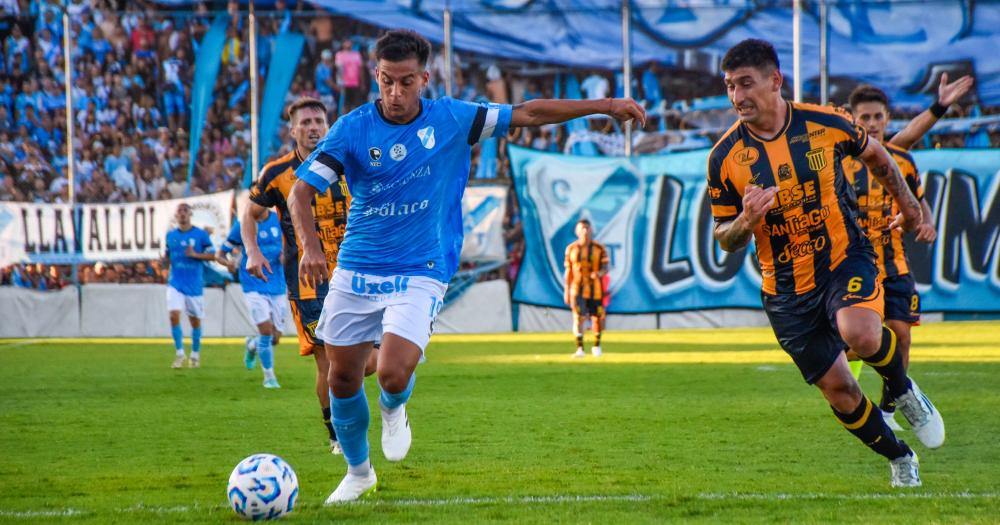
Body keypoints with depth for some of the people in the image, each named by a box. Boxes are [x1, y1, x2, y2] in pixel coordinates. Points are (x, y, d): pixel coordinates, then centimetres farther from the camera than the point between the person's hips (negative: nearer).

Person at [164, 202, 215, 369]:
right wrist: (166, 260, -2)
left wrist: (195, 255, -17)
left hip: (194, 285, -1)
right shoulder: (170, 235, 6)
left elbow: (212, 255, -3)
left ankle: (195, 355, 26)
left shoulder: (201, 234, -3)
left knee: (195, 320, 8)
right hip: (176, 284, 1)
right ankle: (180, 354, -4)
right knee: (174, 315, -15)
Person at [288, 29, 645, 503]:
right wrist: (310, 245, -29)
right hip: (355, 272, 1)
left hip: (419, 274, -1)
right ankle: (358, 471, 33)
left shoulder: (450, 120, -3)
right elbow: (301, 190, -11)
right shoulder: (353, 129, -7)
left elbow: (527, 114, 5)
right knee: (342, 378, 7)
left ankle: (393, 410, 18)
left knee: (393, 374, -21)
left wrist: (604, 106, 4)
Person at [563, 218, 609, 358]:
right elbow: (568, 271, 8)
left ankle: (596, 346, 25)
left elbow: (605, 268, -1)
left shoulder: (599, 248, 2)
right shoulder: (571, 249, 5)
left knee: (596, 317, 5)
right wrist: (566, 291, 5)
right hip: (577, 289, 0)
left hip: (595, 289, 0)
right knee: (578, 317, -10)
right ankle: (579, 348, -9)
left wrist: (600, 273, -25)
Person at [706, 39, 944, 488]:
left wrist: (906, 204, 23)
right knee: (837, 390, 1)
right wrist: (747, 220, -23)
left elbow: (873, 155, 13)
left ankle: (902, 390, 1)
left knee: (861, 335, -32)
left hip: (844, 258, -1)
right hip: (786, 288, 2)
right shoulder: (725, 157, -9)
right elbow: (726, 240, -1)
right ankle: (899, 458, 27)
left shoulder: (826, 123, -10)